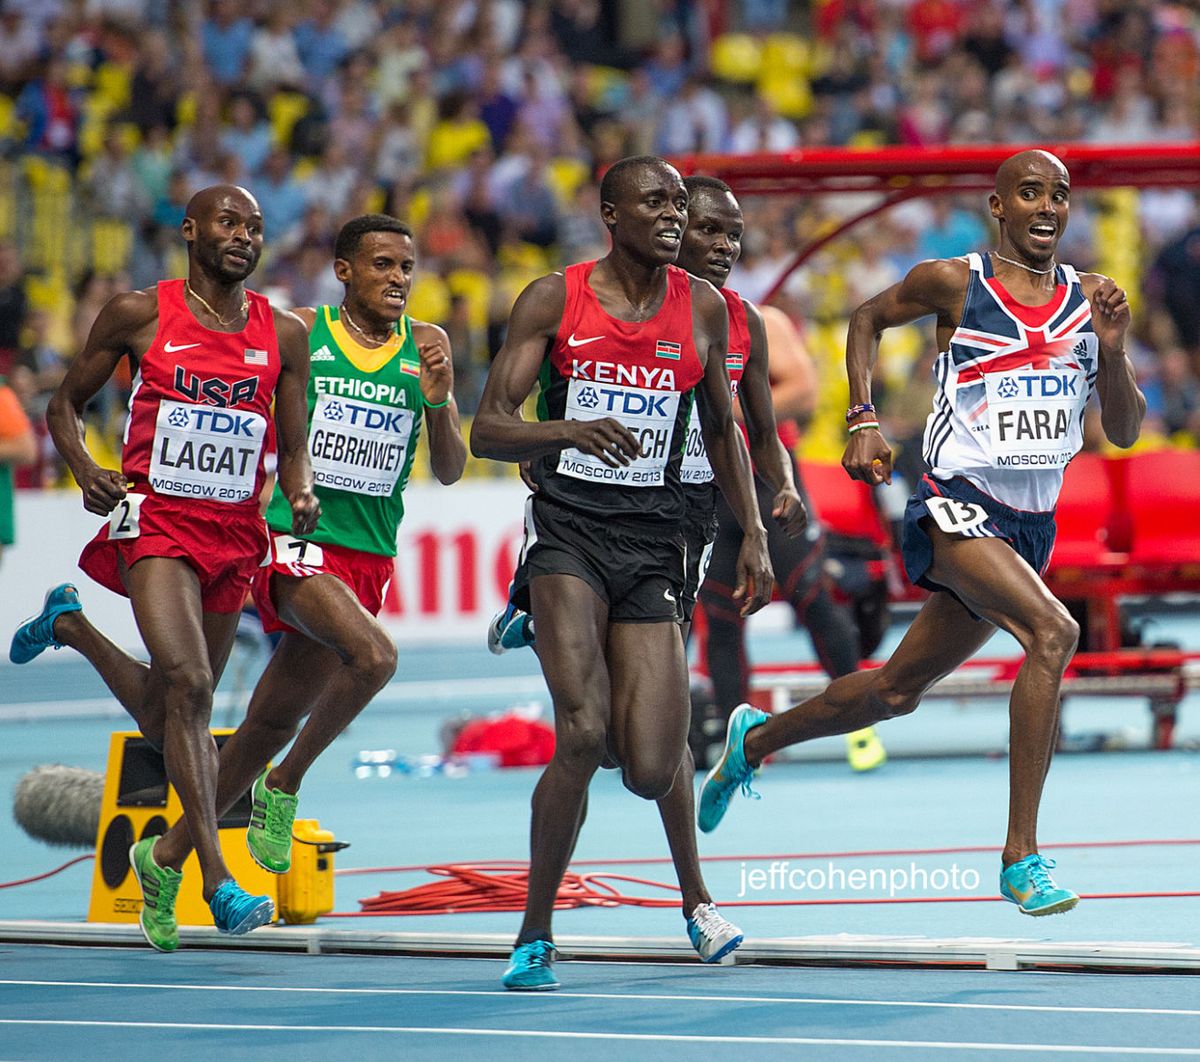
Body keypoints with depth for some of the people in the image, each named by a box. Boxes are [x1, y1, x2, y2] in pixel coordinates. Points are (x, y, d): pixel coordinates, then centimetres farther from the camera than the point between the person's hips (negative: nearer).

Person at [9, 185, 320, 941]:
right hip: (154, 522, -4)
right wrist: (86, 472, -11)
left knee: (170, 718, 16)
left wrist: (303, 495, -11)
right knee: (186, 683, -24)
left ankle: (71, 626, 47)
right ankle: (219, 880, -26)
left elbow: (294, 449, 12)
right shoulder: (139, 315, -1)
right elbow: (66, 403, 8)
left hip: (234, 533, 4)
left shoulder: (284, 335, 6)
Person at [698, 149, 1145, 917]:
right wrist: (864, 421, 5)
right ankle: (1021, 857, -28)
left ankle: (756, 739, 43)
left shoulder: (1089, 299, 6)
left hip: (1033, 524, 6)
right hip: (957, 503, -6)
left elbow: (1126, 432, 7)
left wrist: (1112, 350, -11)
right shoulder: (954, 282, -3)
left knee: (898, 691, 16)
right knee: (1054, 631, -30)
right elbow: (869, 319, 16)